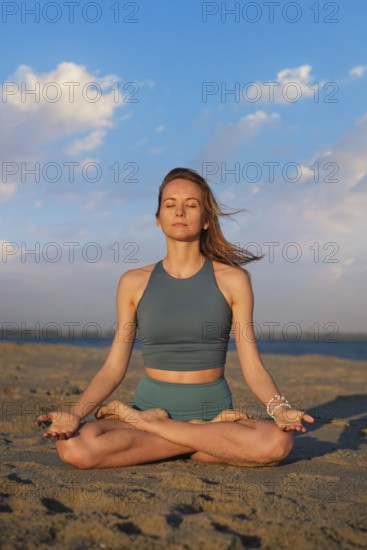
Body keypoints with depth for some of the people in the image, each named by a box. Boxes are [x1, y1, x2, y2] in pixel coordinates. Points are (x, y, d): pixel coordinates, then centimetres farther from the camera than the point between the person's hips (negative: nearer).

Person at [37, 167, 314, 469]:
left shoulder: (232, 279, 1)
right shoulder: (134, 282, 4)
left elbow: (253, 367, -1)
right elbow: (113, 368, 3)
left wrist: (280, 408, -21)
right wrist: (75, 413, -15)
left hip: (213, 408, 1)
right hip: (152, 405, 0)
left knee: (277, 443, -33)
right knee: (73, 447, -30)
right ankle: (210, 436, -13)